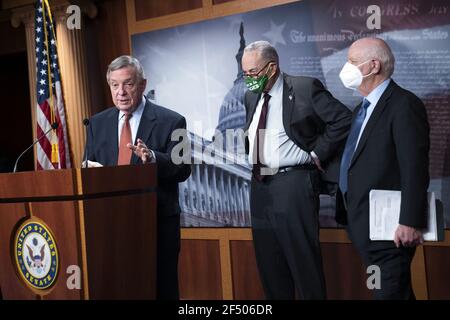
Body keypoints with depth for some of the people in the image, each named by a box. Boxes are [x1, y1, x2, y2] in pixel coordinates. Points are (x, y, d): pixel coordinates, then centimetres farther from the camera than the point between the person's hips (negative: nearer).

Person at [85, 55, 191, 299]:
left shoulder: (170, 121, -3)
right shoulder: (98, 123, 11)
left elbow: (182, 170, -9)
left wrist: (153, 157, -27)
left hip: (158, 222, -3)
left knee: (162, 289, 3)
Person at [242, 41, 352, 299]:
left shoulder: (305, 88, -8)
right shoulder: (251, 97, 13)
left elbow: (343, 119, -10)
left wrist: (317, 154, -10)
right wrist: (252, 155, 12)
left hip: (293, 183, -7)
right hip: (260, 185, 7)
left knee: (303, 258, -4)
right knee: (269, 263, 13)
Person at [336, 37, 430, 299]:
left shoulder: (404, 105, -12)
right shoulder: (365, 108, 17)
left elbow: (415, 169, -19)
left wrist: (411, 222, -23)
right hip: (363, 223, 9)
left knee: (392, 292, -4)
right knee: (382, 289, 15)